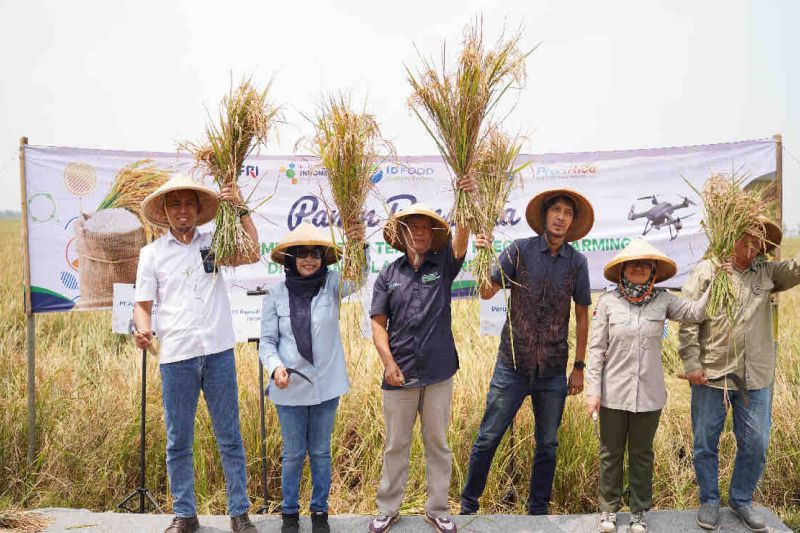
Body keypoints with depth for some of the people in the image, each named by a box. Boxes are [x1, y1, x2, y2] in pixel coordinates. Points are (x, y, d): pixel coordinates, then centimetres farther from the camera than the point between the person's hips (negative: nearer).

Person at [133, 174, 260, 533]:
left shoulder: (214, 242, 8)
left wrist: (241, 210, -12)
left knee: (229, 436, 6)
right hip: (176, 355, 1)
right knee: (178, 441, 9)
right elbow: (143, 303, 6)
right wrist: (142, 328, -14)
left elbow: (252, 254, -8)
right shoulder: (152, 253, 9)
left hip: (218, 351, 0)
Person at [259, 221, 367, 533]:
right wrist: (276, 367, -21)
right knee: (293, 454, 12)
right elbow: (267, 341, -2)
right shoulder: (276, 294, -4)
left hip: (326, 386, 1)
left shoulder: (332, 285, -4)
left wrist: (358, 246, -42)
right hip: (289, 388, 0)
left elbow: (357, 278, -24)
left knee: (321, 452, 15)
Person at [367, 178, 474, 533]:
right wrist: (389, 362, -12)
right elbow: (378, 323, 0)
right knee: (396, 445, 12)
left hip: (438, 371, 0)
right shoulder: (389, 274, 3)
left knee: (438, 443, 12)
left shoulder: (443, 266, 2)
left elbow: (461, 240, -17)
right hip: (399, 373, 0)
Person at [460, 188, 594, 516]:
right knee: (488, 438, 4)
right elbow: (487, 293, -9)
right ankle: (468, 505, 23)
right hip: (512, 364, -2)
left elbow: (582, 316, 6)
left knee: (547, 445, 14)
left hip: (553, 371, 2)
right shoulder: (519, 250, -5)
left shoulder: (577, 262, 0)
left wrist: (579, 367, 6)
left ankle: (538, 509, 34)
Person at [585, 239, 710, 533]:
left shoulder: (663, 300, -1)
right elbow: (596, 349, -5)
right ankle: (609, 509, 28)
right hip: (614, 393, -1)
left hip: (649, 395, 1)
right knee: (611, 453, 12)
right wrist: (593, 391, -7)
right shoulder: (607, 302, -6)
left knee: (642, 454, 15)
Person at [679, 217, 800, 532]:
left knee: (755, 445, 10)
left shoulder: (766, 273, 11)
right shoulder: (706, 271, -1)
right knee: (705, 444, 8)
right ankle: (709, 501, 27)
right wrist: (691, 363, -12)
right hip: (710, 376, -3)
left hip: (755, 378, 4)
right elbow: (688, 321, -5)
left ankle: (741, 500, 31)